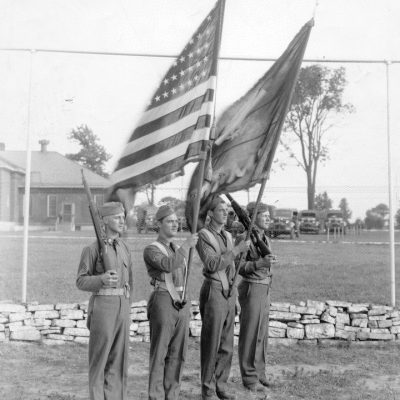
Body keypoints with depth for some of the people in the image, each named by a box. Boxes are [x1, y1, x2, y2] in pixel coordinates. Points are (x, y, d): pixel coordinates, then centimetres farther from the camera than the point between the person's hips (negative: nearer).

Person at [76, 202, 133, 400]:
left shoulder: (124, 247, 12)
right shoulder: (92, 249, -7)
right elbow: (81, 282, -7)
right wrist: (102, 280, -26)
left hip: (122, 306, 6)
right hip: (102, 304, -6)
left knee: (119, 355, 8)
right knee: (99, 357, 1)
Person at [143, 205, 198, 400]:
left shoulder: (177, 250, 17)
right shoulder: (151, 250, -6)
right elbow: (168, 266, -26)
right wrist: (186, 245, -23)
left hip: (182, 302, 7)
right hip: (162, 302, -7)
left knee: (177, 353, 9)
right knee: (159, 353, -1)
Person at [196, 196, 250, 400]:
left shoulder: (228, 236, 14)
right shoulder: (203, 236, -9)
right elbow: (212, 264, -23)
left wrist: (235, 297, 18)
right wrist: (237, 249, -25)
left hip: (229, 293, 7)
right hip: (213, 292, -7)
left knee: (226, 344, 10)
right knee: (211, 343, -1)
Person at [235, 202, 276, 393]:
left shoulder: (265, 239, 12)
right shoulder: (244, 238, -13)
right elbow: (236, 267, -16)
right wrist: (259, 263, -29)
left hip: (263, 290, 8)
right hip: (250, 289, -8)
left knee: (261, 334, 12)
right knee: (250, 335, -1)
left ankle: (259, 373, 22)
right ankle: (249, 378, 8)